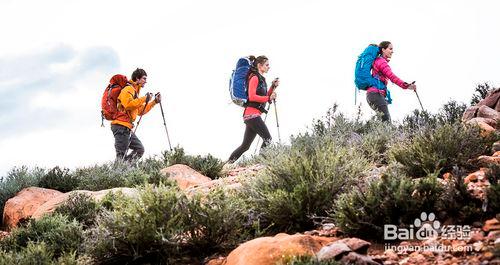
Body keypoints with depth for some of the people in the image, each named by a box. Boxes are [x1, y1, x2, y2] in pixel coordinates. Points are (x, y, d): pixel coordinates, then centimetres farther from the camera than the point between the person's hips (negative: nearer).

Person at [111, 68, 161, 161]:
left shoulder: (134, 91, 25)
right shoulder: (128, 89, -7)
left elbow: (141, 111, 27)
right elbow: (128, 104, -26)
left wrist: (154, 102, 21)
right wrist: (144, 99, -17)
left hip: (127, 128, 10)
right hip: (121, 126, -10)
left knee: (140, 149, 11)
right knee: (121, 156, -11)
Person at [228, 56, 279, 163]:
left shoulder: (261, 79, 23)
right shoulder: (254, 78, -6)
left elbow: (264, 97, 22)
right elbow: (252, 97, -17)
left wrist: (273, 87, 11)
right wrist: (268, 98, -15)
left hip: (255, 115, 10)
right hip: (252, 113, -9)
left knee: (245, 145, 9)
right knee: (268, 139, -15)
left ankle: (228, 164, 11)